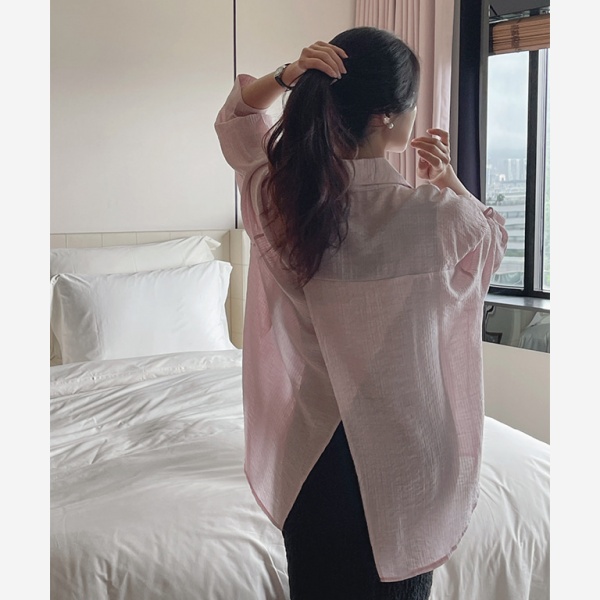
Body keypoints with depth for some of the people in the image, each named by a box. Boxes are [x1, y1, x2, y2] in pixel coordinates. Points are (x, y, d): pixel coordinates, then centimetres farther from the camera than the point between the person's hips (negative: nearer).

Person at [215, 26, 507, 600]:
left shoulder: (278, 197, -13)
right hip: (400, 455, -3)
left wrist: (285, 76, -7)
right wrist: (450, 182, 3)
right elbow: (496, 241, 5)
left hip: (310, 448, 3)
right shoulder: (436, 216, -21)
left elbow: (233, 121, 9)